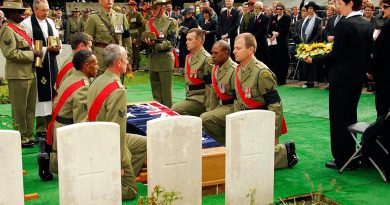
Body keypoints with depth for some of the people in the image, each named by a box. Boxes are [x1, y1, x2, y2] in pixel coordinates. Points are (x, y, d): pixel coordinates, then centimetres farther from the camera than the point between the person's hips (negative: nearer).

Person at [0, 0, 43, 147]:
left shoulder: (19, 28, 17)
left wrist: (35, 53, 10)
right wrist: (32, 54, -16)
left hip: (30, 73, 9)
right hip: (18, 75, -9)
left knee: (30, 107, 15)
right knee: (19, 108, 0)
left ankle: (29, 135, 25)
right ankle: (21, 138, 9)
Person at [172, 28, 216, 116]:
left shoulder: (207, 59, -12)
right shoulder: (188, 57, 15)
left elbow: (210, 86, -15)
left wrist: (210, 110, -17)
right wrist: (187, 96, 15)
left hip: (201, 99, -8)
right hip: (190, 97, 8)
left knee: (175, 110, -22)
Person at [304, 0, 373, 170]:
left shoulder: (344, 25, -17)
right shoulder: (367, 25, 6)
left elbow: (335, 55, -17)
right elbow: (367, 54, 11)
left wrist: (313, 60, -7)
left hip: (341, 79, -8)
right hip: (357, 79, 8)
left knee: (338, 119, 1)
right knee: (351, 117, 16)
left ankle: (341, 159, 6)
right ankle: (351, 158, 23)